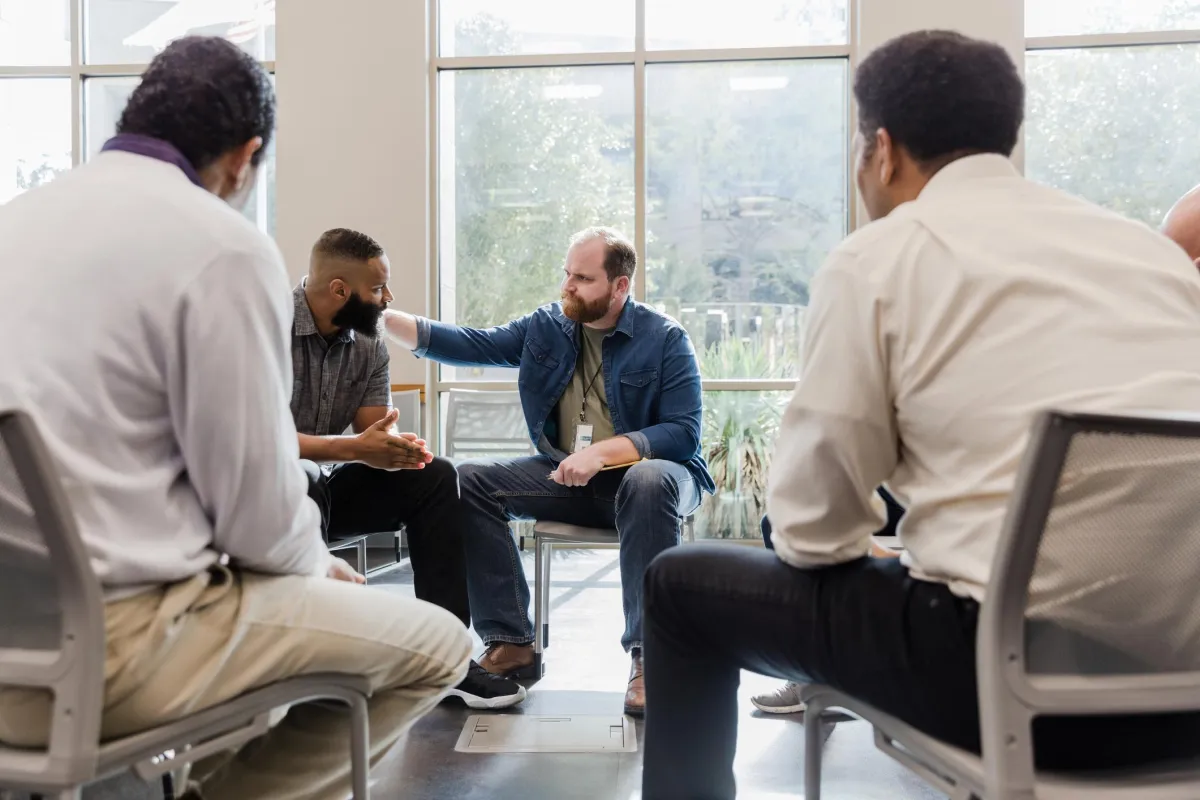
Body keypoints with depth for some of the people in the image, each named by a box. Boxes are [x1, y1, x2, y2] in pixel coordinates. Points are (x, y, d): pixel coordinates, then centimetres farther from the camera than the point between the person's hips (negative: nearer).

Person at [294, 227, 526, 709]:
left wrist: (395, 448, -27)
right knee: (300, 481, -39)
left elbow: (376, 432, -2)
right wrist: (355, 448, -34)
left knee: (434, 477, -9)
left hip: (324, 486, 7)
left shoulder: (369, 342, 2)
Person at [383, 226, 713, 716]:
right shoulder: (545, 328, 6)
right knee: (471, 480, -14)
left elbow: (684, 433, -15)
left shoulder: (665, 339, -7)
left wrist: (604, 451, -28)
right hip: (565, 478, 5)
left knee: (651, 481, -39)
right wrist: (384, 317, -15)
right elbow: (468, 345, -2)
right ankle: (511, 644, -16)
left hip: (642, 474, -5)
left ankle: (648, 655, -34)